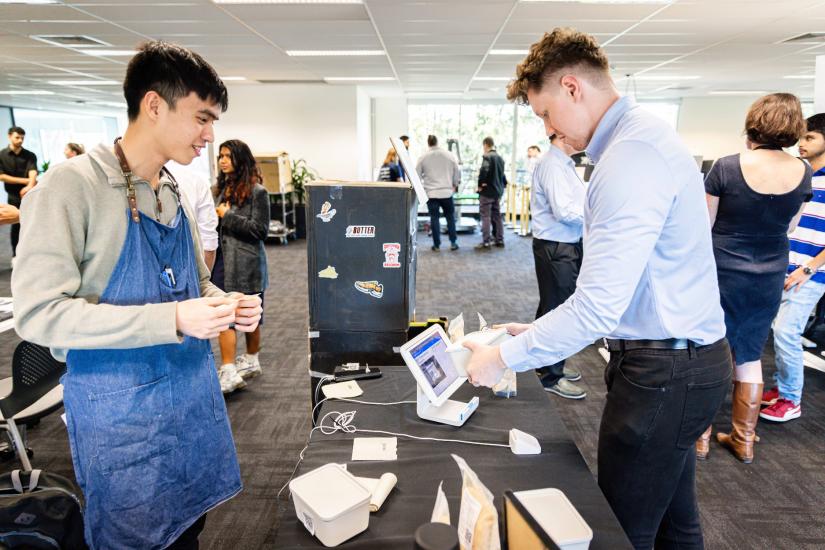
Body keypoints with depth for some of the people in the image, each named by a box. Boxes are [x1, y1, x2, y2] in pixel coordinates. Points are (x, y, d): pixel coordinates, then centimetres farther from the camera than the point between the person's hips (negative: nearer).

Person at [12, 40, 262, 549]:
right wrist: (172, 319, -29)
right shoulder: (71, 186, -16)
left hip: (194, 391, 6)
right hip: (121, 407, -6)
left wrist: (227, 305, -6)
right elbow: (39, 312, -21)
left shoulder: (176, 193, 6)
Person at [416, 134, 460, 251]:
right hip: (447, 192, 1)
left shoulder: (423, 157, -1)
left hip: (431, 193, -1)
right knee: (450, 217, 13)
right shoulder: (449, 155, 2)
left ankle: (437, 245, 6)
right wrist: (455, 185, 22)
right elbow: (457, 172, 7)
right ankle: (453, 243, 13)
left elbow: (417, 175, 4)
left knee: (434, 218, 3)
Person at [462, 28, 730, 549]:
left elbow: (598, 307, -27)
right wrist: (542, 330, 12)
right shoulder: (643, 136, 11)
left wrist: (504, 357, -15)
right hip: (686, 356, 10)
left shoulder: (633, 154, -22)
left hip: (663, 371, -10)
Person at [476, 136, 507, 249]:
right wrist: (501, 186, 16)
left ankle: (486, 241, -6)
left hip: (487, 191, -8)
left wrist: (480, 184, -17)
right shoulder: (500, 158, 13)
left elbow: (484, 171, -29)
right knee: (497, 216, 14)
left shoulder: (487, 156, -13)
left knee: (485, 216, -5)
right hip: (498, 191, 8)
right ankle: (499, 240, 18)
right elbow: (502, 174, 16)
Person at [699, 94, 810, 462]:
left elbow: (703, 225, -10)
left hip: (722, 273, -4)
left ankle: (701, 436, 20)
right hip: (769, 279, 4)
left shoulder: (727, 167, -16)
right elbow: (789, 227, 10)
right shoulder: (803, 172, -2)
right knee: (749, 355, 17)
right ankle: (744, 440, 27)